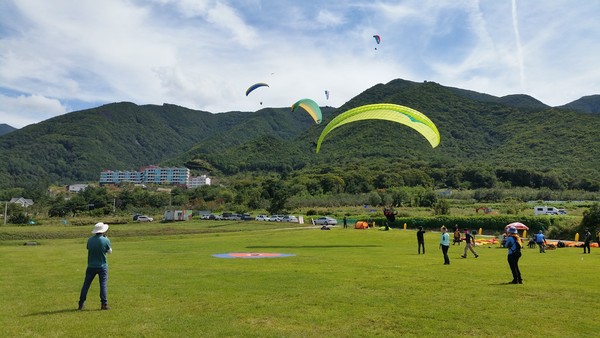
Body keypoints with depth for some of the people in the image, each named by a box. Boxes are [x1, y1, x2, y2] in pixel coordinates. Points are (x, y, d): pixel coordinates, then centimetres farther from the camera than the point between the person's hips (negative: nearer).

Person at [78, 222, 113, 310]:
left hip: (91, 266, 3)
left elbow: (88, 249, 13)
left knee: (86, 284, 11)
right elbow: (110, 252, 1)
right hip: (102, 266, -3)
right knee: (103, 285, 2)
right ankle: (104, 304, 0)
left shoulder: (90, 240, -3)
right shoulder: (105, 240, -12)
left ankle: (81, 304, 16)